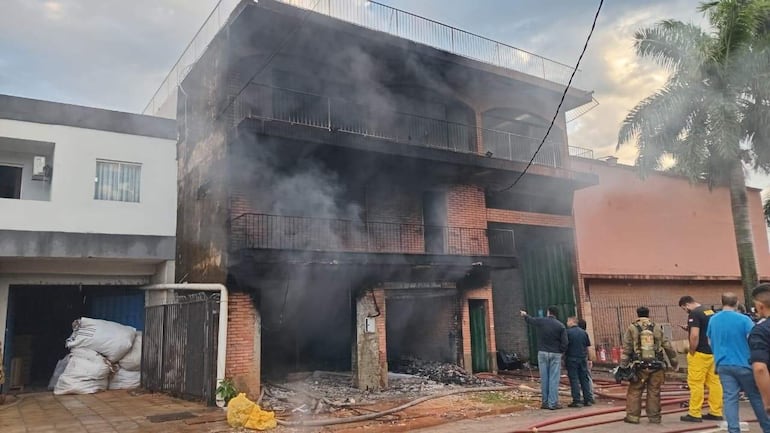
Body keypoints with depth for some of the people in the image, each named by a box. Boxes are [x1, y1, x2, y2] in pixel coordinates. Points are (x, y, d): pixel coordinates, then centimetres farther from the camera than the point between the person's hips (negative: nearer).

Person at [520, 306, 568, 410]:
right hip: (555, 354, -1)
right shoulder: (561, 326, -3)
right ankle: (553, 403, -1)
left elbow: (529, 320, 19)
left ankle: (545, 402, 12)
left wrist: (525, 315, 41)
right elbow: (564, 342, -8)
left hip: (542, 353, 2)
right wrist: (561, 351, 10)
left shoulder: (540, 321, 0)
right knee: (554, 379, 0)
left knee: (544, 378, 7)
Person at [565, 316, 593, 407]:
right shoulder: (584, 332, 6)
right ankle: (588, 399, 13)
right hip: (582, 359, 5)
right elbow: (587, 346, 9)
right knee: (584, 379, 11)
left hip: (571, 359, -5)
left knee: (574, 380, 0)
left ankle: (577, 401, -1)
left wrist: (564, 358, -1)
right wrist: (586, 358, 17)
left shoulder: (568, 332, -10)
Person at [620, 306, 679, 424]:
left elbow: (626, 349, -5)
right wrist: (674, 362, 23)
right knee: (654, 392, 10)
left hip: (639, 366, -2)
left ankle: (632, 416, 5)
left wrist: (623, 366, -2)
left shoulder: (632, 328, 0)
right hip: (656, 366, 2)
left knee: (634, 391, 5)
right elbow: (668, 347, 11)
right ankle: (654, 417, 14)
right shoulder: (657, 328, 8)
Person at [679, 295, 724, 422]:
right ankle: (716, 412, 15)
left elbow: (695, 336, -22)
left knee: (696, 383, -3)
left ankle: (694, 414, 1)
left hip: (700, 353, -9)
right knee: (714, 382, 10)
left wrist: (691, 352, -11)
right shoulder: (710, 311, 12)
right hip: (713, 352, 9)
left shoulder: (694, 314, -15)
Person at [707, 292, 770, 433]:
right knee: (756, 397, 11)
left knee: (730, 398, 2)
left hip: (723, 365, 3)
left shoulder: (713, 320, 5)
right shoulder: (743, 319, -12)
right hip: (743, 364, -3)